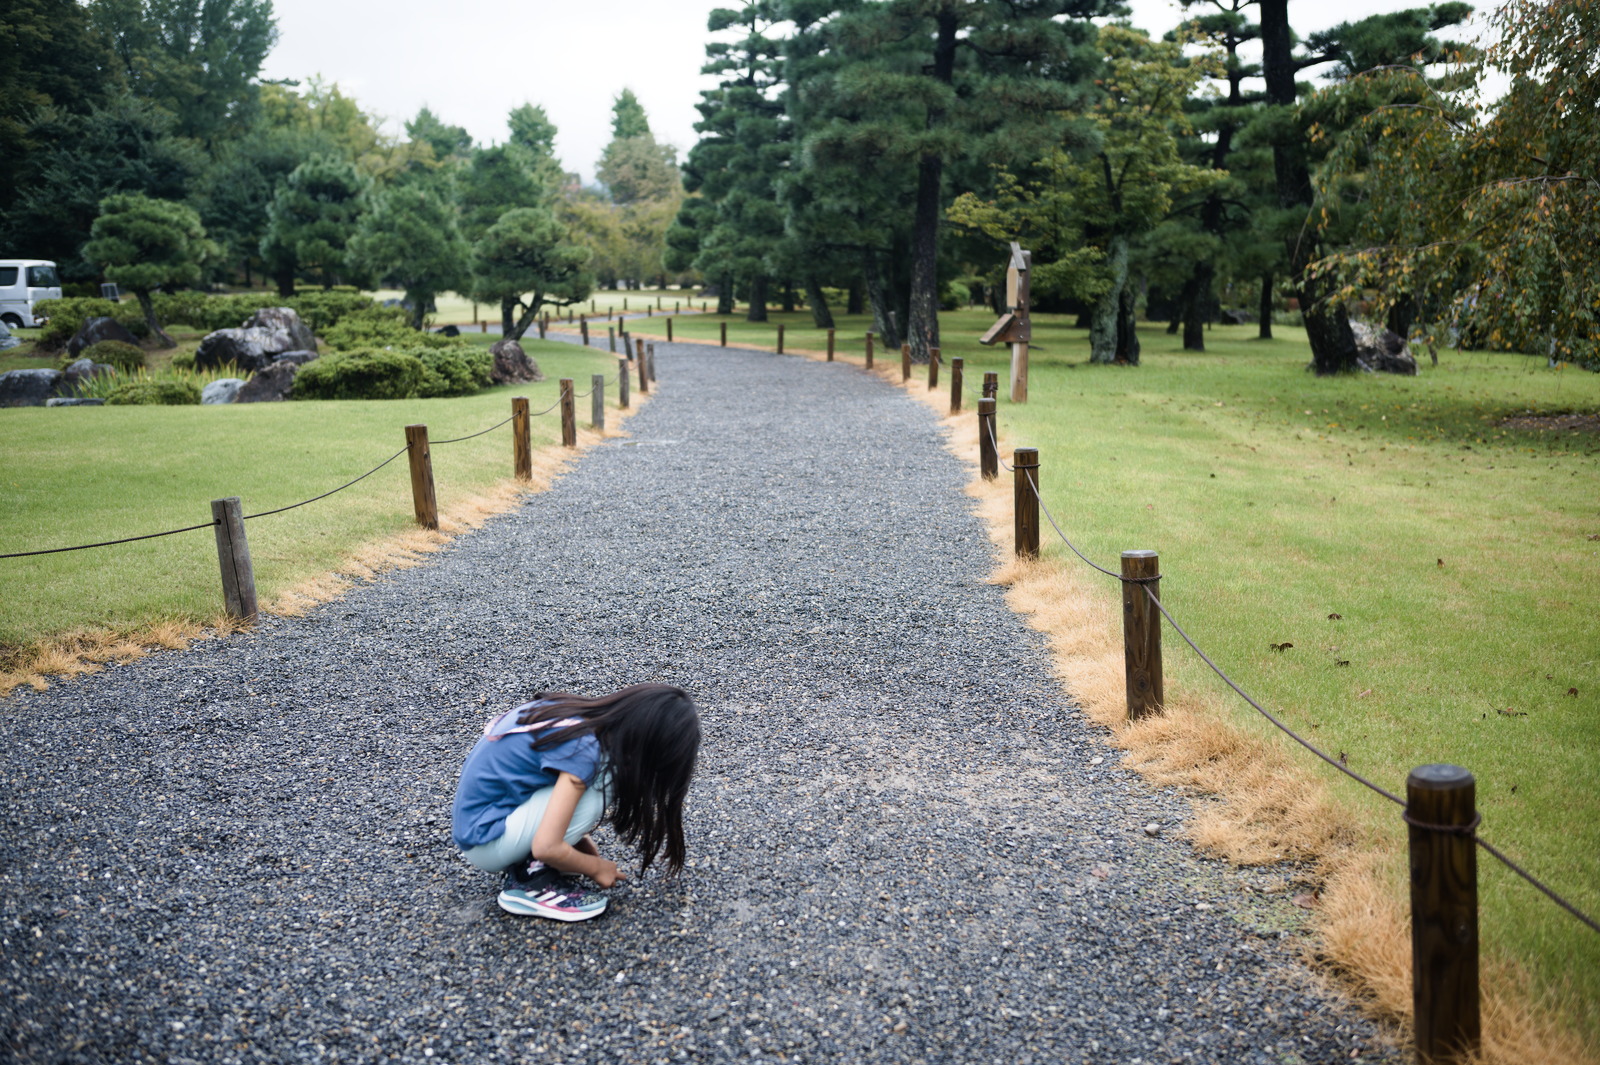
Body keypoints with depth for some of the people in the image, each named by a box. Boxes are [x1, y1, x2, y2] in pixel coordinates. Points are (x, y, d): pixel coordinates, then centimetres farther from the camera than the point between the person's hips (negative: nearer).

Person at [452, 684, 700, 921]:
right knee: (602, 781, -20)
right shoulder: (583, 751, -26)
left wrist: (579, 838, 12)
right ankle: (531, 883, -9)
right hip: (484, 841, -9)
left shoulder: (581, 713, -2)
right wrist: (596, 867, -8)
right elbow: (546, 847, -27)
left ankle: (525, 866, 5)